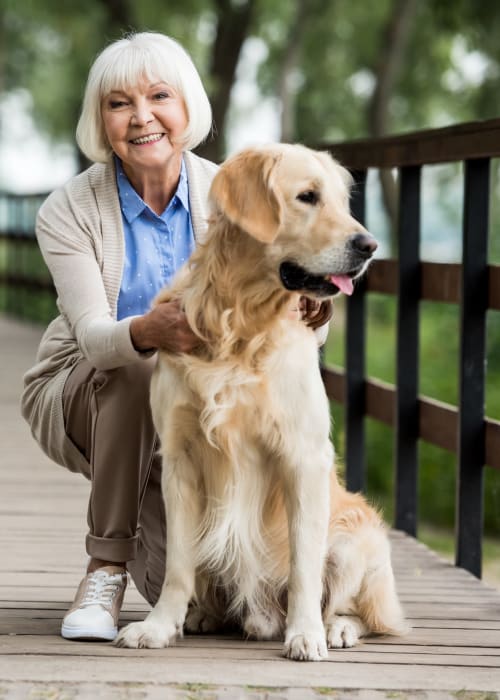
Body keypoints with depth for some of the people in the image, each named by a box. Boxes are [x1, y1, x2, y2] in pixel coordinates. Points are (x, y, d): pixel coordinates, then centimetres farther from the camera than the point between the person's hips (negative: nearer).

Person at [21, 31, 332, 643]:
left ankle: (147, 532, 22)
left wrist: (305, 316, -42)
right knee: (137, 369, -38)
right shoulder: (68, 212, -16)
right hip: (78, 398, -2)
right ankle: (105, 569, -21)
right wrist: (147, 332, -52)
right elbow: (90, 336, -28)